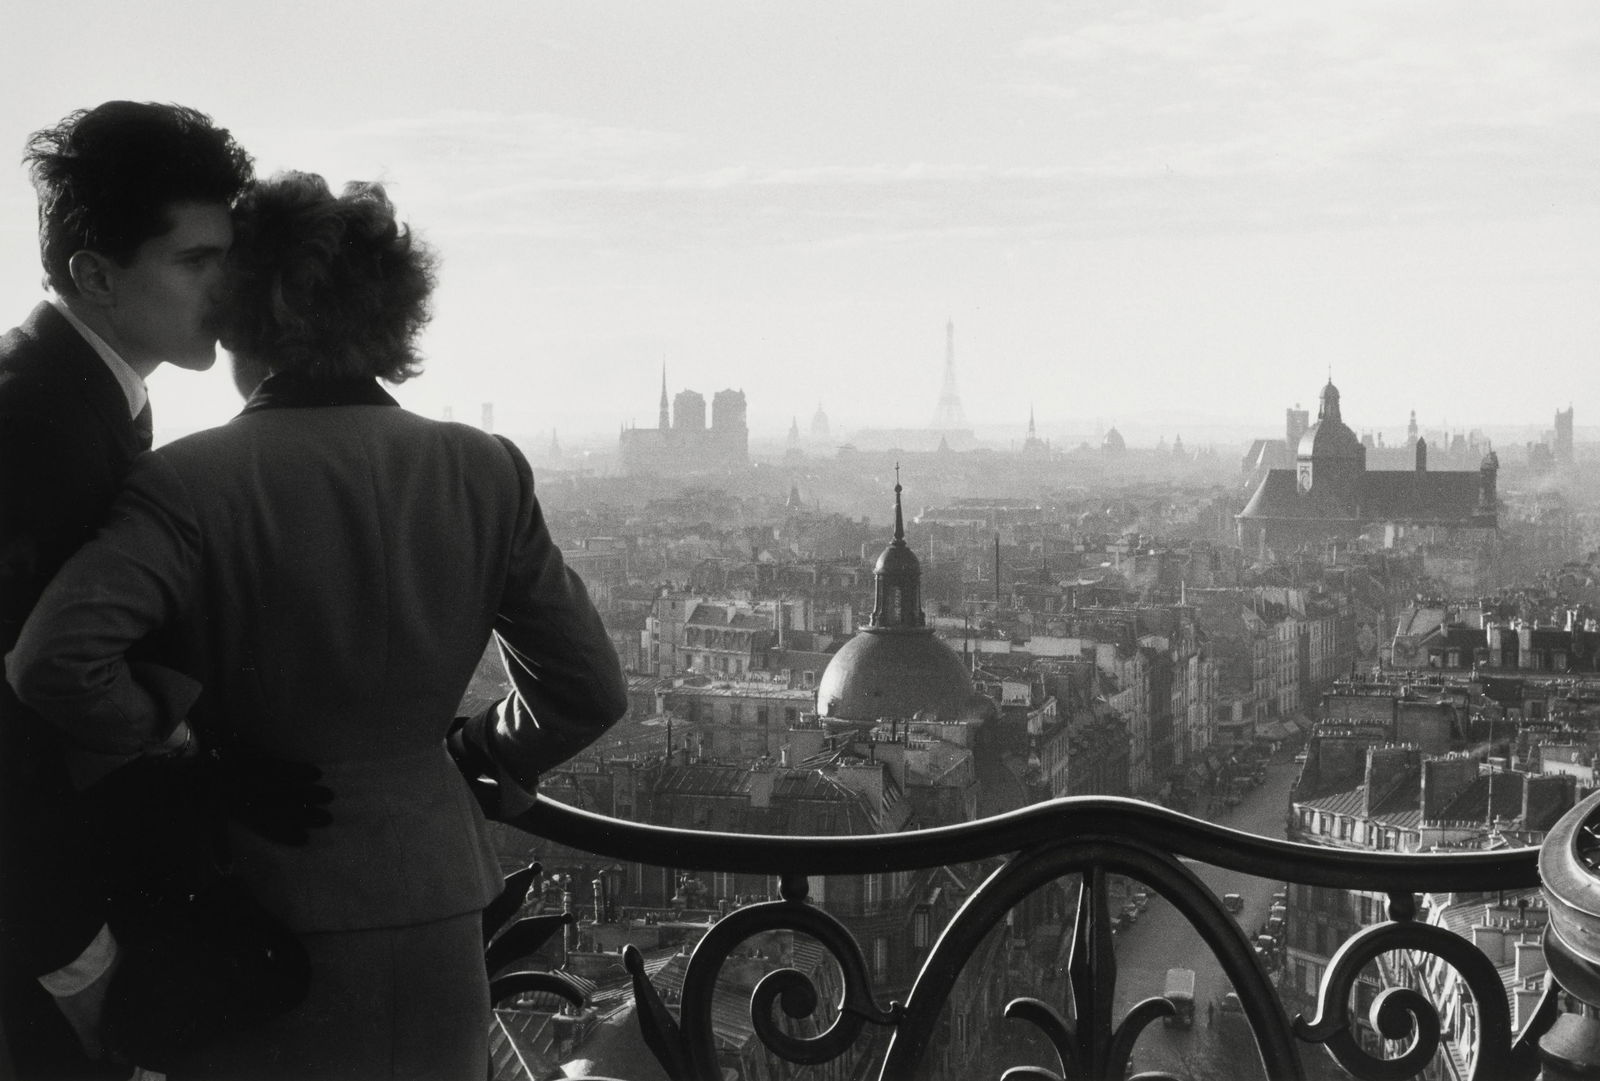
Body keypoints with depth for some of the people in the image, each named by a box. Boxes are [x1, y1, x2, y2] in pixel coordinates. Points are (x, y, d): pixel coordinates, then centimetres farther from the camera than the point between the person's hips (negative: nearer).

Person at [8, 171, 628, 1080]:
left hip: (259, 911, -3)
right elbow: (591, 689, 0)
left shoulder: (188, 482, -14)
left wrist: (160, 733, -8)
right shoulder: (487, 472, -3)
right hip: (438, 919, 3)